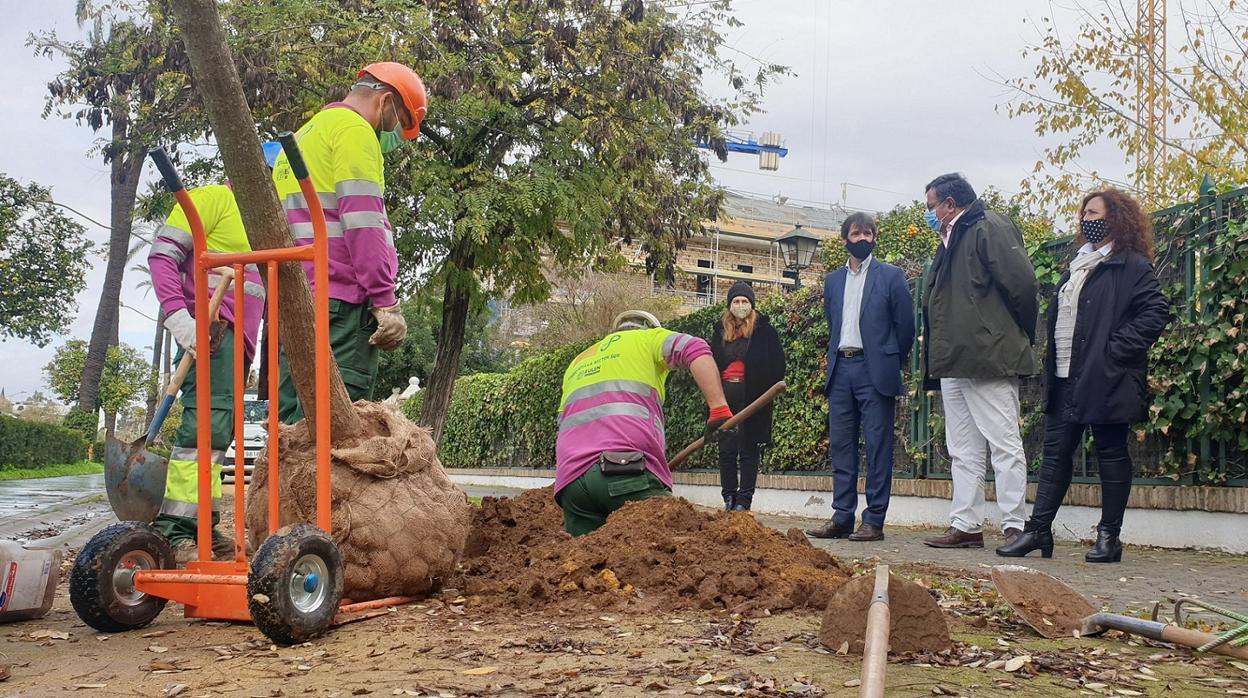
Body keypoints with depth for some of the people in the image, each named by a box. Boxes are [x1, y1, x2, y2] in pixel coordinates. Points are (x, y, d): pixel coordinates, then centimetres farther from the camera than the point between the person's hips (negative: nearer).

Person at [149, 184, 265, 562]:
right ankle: (174, 533, -21)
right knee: (206, 424, -18)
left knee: (218, 431, 10)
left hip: (237, 339, 9)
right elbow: (162, 252, -8)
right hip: (211, 330, -9)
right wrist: (178, 315, -21)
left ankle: (204, 529, 15)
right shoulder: (215, 197, 1)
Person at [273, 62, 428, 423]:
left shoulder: (304, 135, 28)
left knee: (291, 420, 7)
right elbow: (363, 220, -13)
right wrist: (386, 302, -16)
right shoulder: (354, 129, -3)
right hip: (341, 301, -9)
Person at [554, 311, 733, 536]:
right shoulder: (650, 338, 19)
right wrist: (719, 409, -7)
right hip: (630, 471, -5)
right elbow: (697, 351, -1)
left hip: (570, 474, 5)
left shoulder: (577, 363, 35)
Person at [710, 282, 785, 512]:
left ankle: (744, 500, -1)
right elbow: (712, 365, 19)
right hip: (725, 395, 4)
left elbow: (777, 364, 1)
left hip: (751, 396, -4)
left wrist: (767, 391, -7)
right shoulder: (720, 331, 14)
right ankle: (729, 497, 8)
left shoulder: (764, 331, 3)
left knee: (749, 450, -2)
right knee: (726, 449, 2)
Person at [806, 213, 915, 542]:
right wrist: (834, 360, 16)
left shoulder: (891, 276, 2)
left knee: (878, 447, -4)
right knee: (840, 446, 5)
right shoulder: (833, 281, 16)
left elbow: (905, 325, 3)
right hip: (840, 370, 5)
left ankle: (874, 521, -2)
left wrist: (890, 364, 8)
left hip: (874, 371, -5)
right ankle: (842, 518, 8)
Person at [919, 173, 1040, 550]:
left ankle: (1014, 527, -1)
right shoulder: (951, 240, 20)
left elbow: (1023, 284, -15)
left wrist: (1020, 337, -5)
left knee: (1004, 444, -4)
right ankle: (966, 526, 16)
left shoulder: (990, 228, -8)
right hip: (955, 363, 10)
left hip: (989, 359, -10)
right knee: (963, 451, 11)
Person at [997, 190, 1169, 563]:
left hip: (1105, 379, -7)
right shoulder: (1078, 265, 19)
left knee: (1110, 452, 1)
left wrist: (1115, 350, -18)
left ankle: (1109, 537, 8)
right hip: (1065, 380, 8)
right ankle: (1038, 529, 7)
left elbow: (1155, 312, -14)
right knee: (1056, 452, 5)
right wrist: (1051, 367, 12)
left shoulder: (1132, 266, -5)